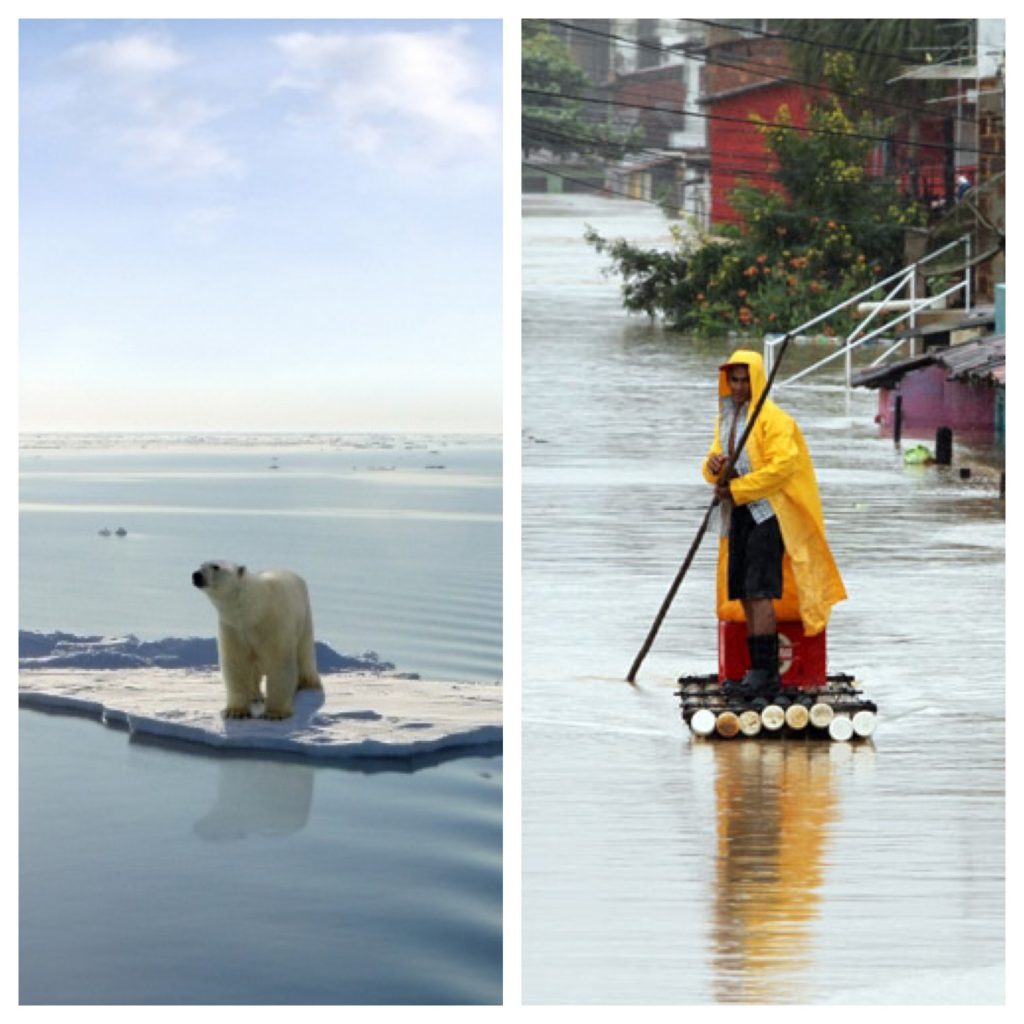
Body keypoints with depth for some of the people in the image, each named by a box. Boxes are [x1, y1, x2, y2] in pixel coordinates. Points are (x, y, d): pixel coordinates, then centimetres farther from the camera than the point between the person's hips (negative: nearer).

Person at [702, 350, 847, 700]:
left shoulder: (772, 419, -9)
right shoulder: (726, 419, 17)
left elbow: (781, 466, -19)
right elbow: (715, 465, 20)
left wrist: (736, 489, -18)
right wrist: (714, 465, -6)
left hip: (767, 513, -8)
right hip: (738, 515, 8)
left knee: (759, 592, -14)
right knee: (744, 595, 5)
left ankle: (764, 673, -16)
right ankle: (762, 672, 9)